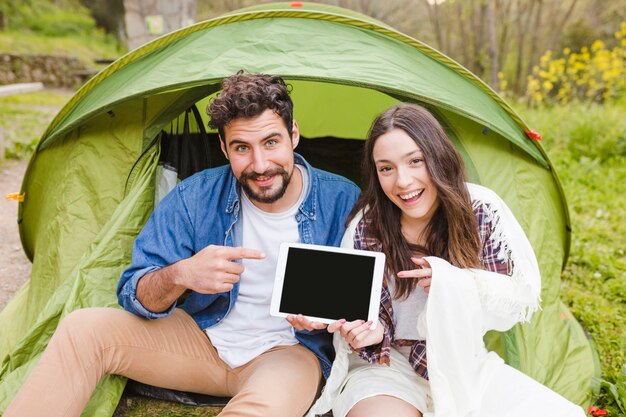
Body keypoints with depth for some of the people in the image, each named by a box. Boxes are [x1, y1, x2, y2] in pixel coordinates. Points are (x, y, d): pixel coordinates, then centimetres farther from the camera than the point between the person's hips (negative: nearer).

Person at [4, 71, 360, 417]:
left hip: (290, 350, -2)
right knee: (82, 329, -14)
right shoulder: (196, 196, -11)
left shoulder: (343, 202, -14)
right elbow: (133, 294, -9)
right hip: (204, 337, 3)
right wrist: (180, 275, -32)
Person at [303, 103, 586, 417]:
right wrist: (371, 332, -28)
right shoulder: (366, 227, -13)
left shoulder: (481, 208, -10)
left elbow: (524, 292, -4)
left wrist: (459, 283, -22)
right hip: (387, 364, -3)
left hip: (464, 364, 3)